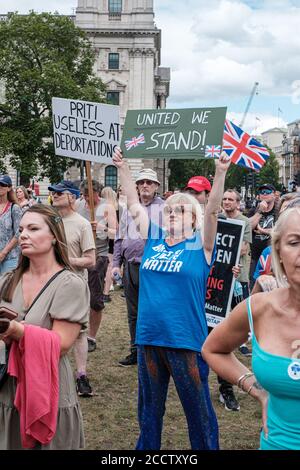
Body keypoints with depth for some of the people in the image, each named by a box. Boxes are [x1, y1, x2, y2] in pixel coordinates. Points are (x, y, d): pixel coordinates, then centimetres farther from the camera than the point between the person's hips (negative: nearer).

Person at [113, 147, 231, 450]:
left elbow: (212, 211, -16)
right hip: (149, 337, 4)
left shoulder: (200, 245, -4)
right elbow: (134, 205, 9)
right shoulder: (154, 239, 5)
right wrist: (122, 168, 6)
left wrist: (220, 172, -26)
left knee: (198, 409, 9)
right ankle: (146, 448, 38)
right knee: (149, 406, 20)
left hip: (186, 340, -4)